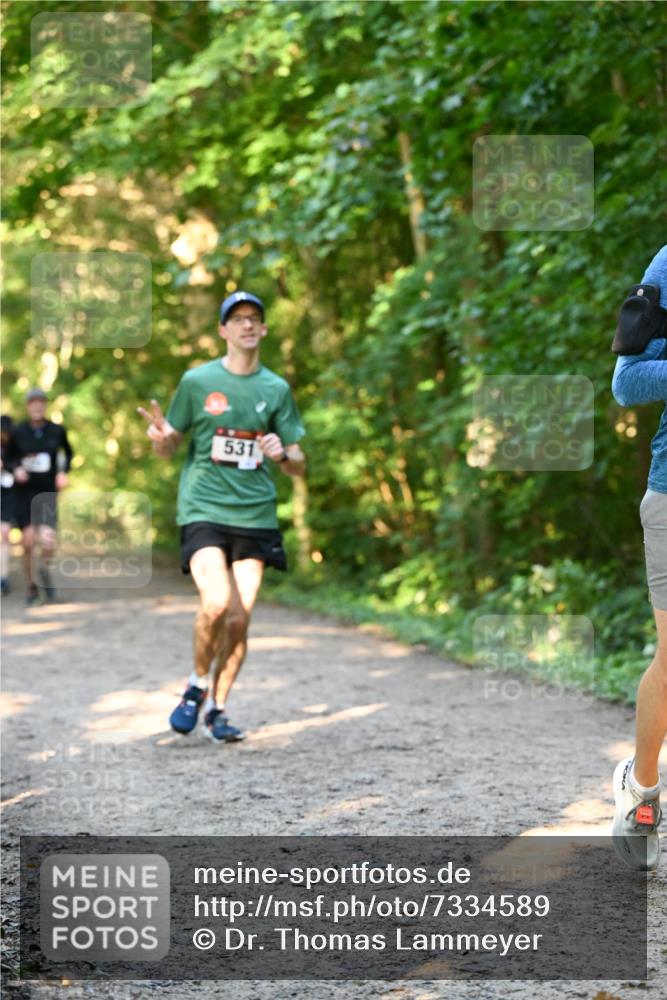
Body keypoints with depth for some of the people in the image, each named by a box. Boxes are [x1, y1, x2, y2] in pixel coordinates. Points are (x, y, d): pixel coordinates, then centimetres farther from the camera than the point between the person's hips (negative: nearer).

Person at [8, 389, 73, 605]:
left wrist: (64, 472, 1)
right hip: (24, 492, 0)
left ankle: (45, 570, 19)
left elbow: (68, 453, 16)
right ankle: (31, 586, 18)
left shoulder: (57, 430, -2)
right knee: (28, 542, -3)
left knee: (48, 542, -16)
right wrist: (16, 469, -10)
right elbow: (10, 457, 10)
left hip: (48, 493, 0)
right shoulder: (19, 432, -3)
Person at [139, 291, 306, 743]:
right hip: (203, 510, -2)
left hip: (255, 515, 3)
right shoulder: (197, 381, 3)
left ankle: (217, 707, 16)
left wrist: (282, 454, -11)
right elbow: (168, 448, 9)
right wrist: (161, 436, -14)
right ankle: (197, 684, 6)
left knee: (240, 618, -2)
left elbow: (298, 464, 12)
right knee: (217, 602, -20)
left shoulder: (276, 389, 9)